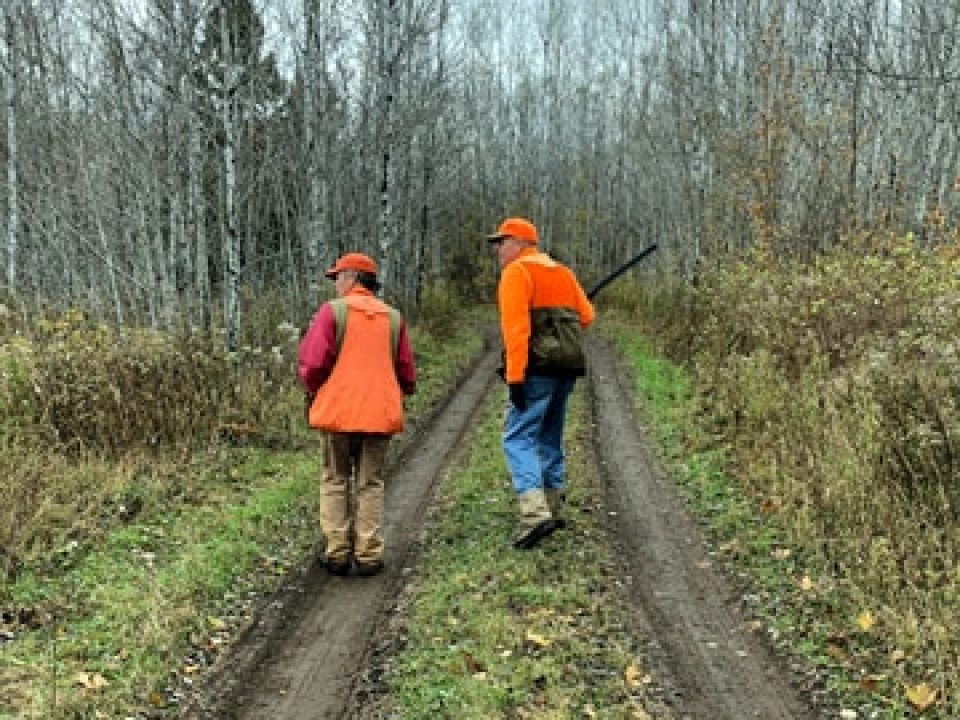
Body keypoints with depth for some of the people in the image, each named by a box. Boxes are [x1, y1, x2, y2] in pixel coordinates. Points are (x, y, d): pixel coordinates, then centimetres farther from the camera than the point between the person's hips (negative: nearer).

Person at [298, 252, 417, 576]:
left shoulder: (332, 311, -5)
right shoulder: (393, 317, 7)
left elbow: (313, 363, -10)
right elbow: (407, 371, 8)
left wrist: (312, 390, 9)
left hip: (338, 411, -2)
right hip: (380, 413, 3)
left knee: (335, 481, 10)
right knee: (370, 483, 9)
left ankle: (338, 553, 10)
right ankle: (369, 555, 7)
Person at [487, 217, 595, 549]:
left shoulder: (516, 272, -5)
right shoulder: (563, 272, 19)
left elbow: (516, 328, -16)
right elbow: (586, 315, 16)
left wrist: (515, 376, -19)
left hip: (538, 367, -8)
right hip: (568, 368, 8)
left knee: (518, 438, -8)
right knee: (549, 437, 19)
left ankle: (535, 513, -21)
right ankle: (553, 507, 26)